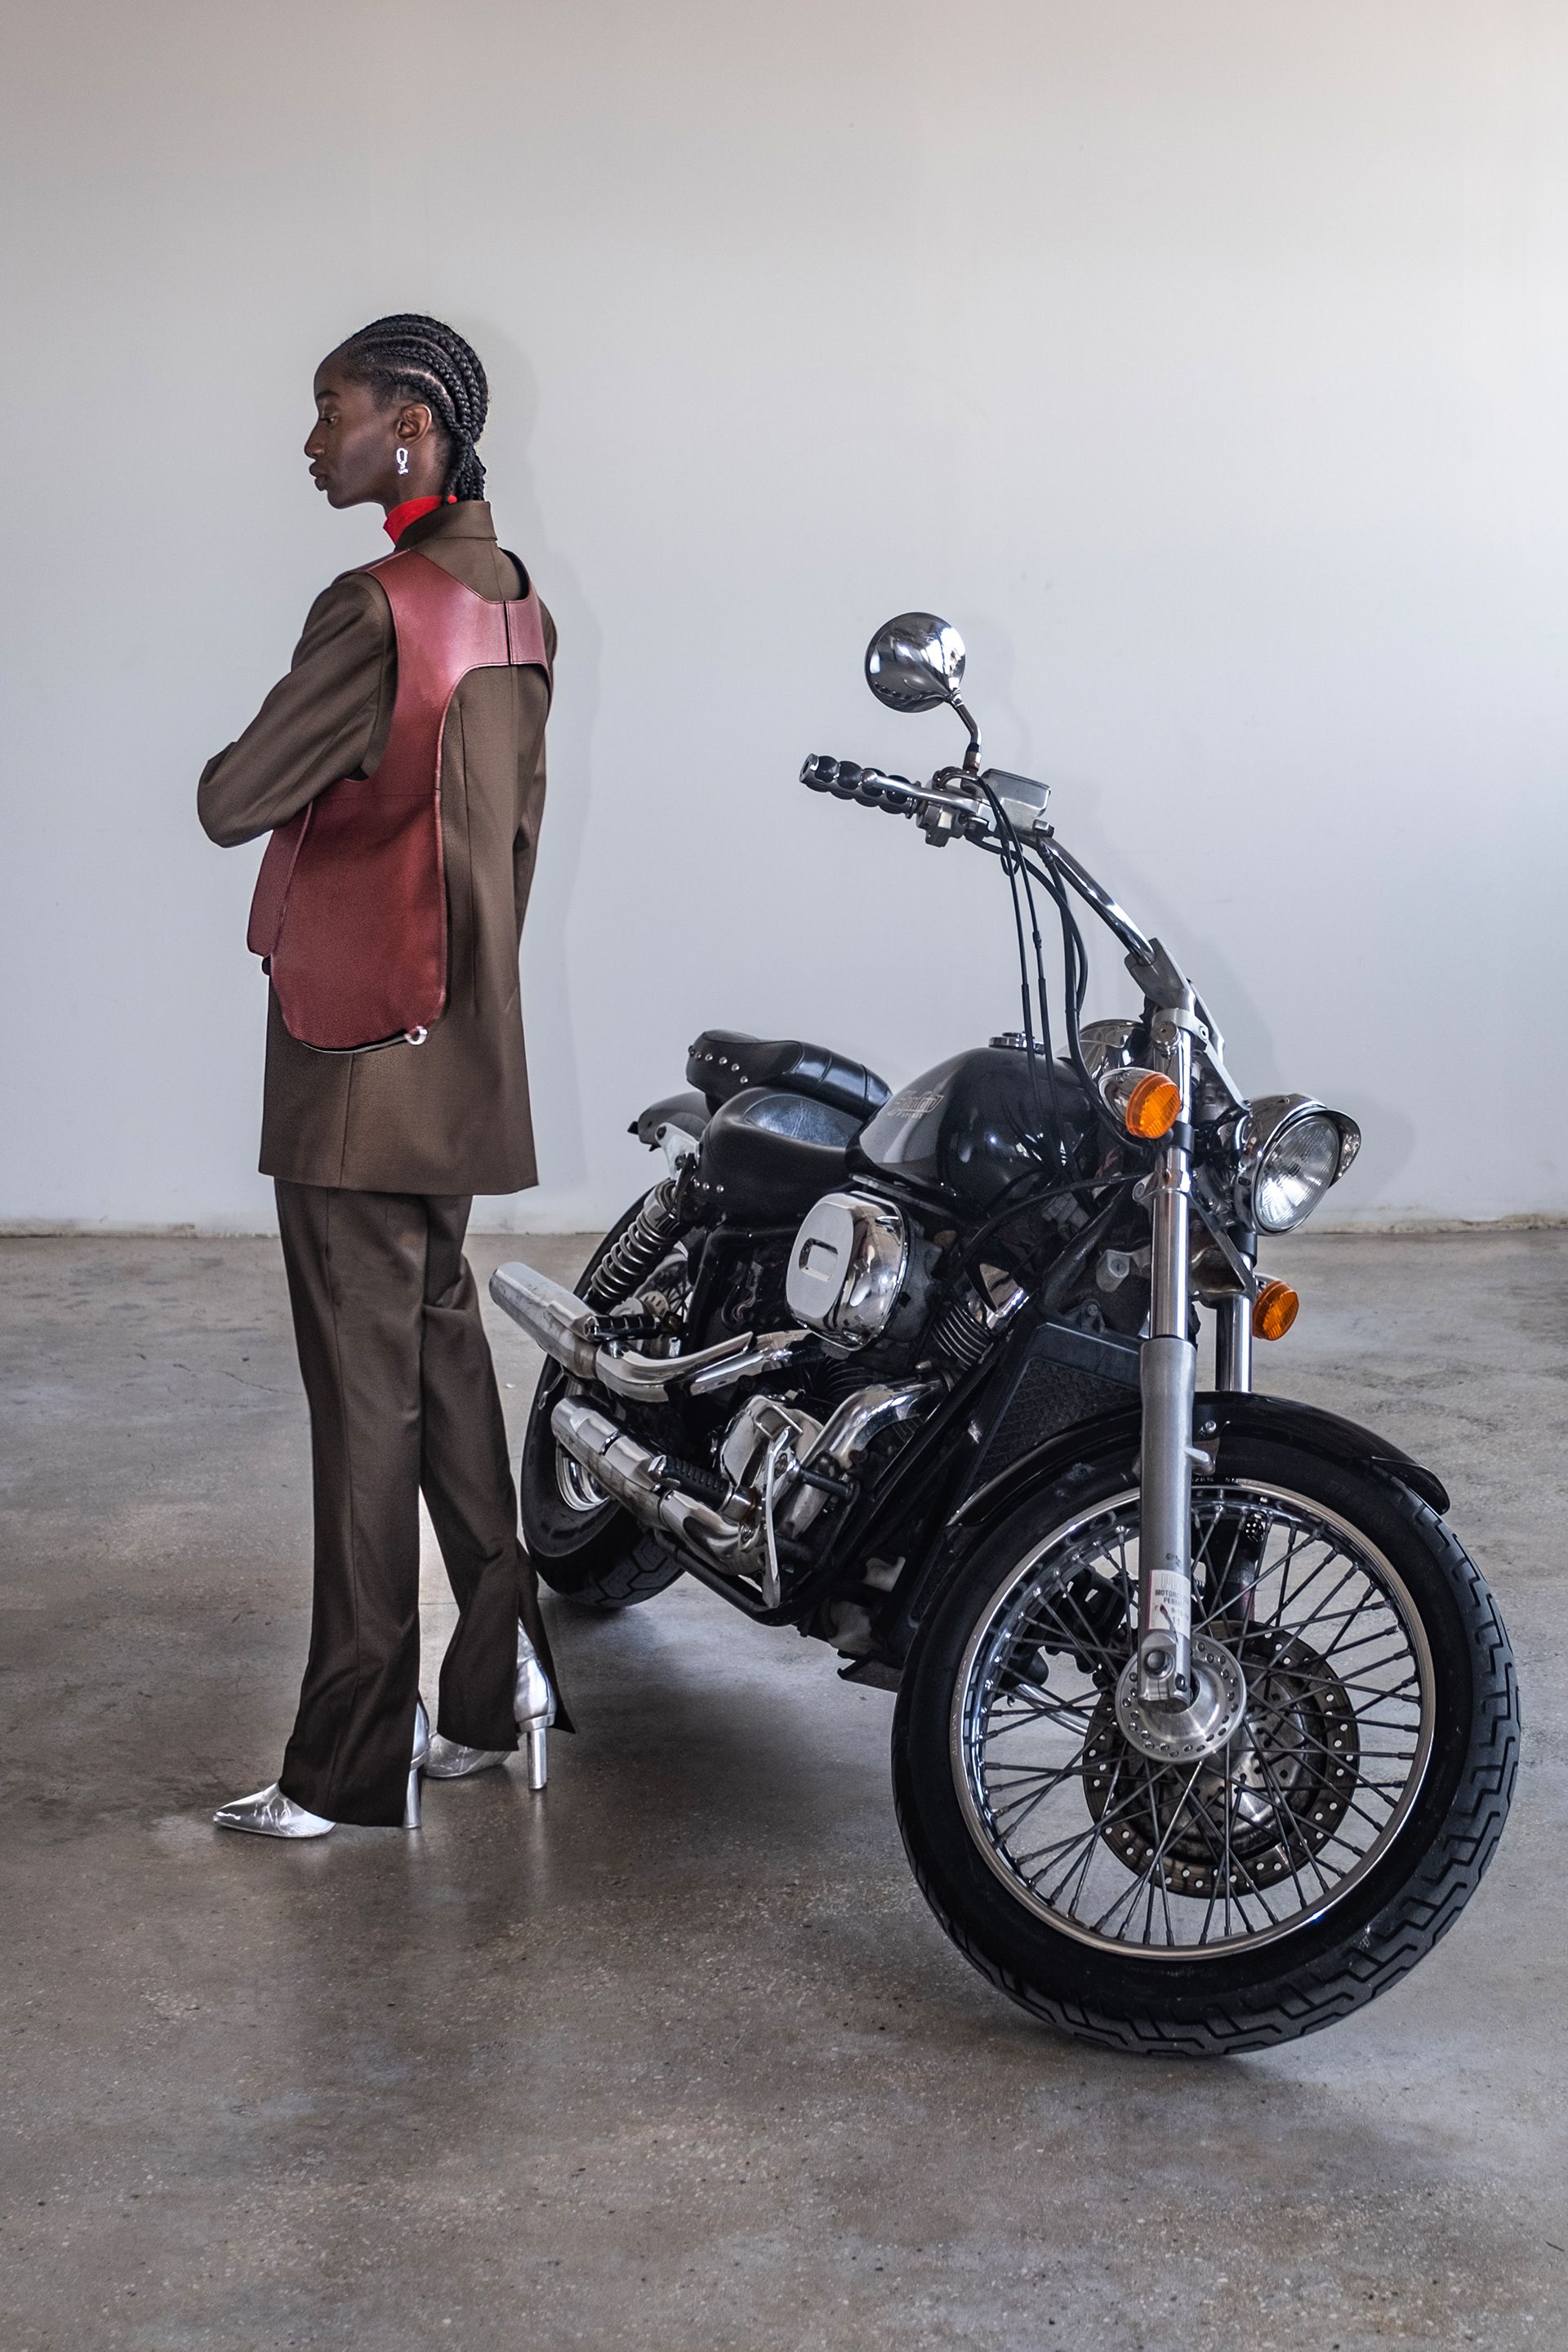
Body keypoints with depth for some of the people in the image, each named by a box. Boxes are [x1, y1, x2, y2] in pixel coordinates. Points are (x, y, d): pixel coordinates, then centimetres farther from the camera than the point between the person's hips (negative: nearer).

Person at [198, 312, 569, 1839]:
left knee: (367, 1397, -2)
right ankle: (499, 1679, 24)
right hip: (467, 1060, 9)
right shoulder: (516, 608, 9)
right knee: (446, 1355, 17)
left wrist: (239, 764, 5)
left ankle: (356, 1759, 7)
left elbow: (231, 805, -18)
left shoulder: (376, 611, -19)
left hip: (359, 1065, -9)